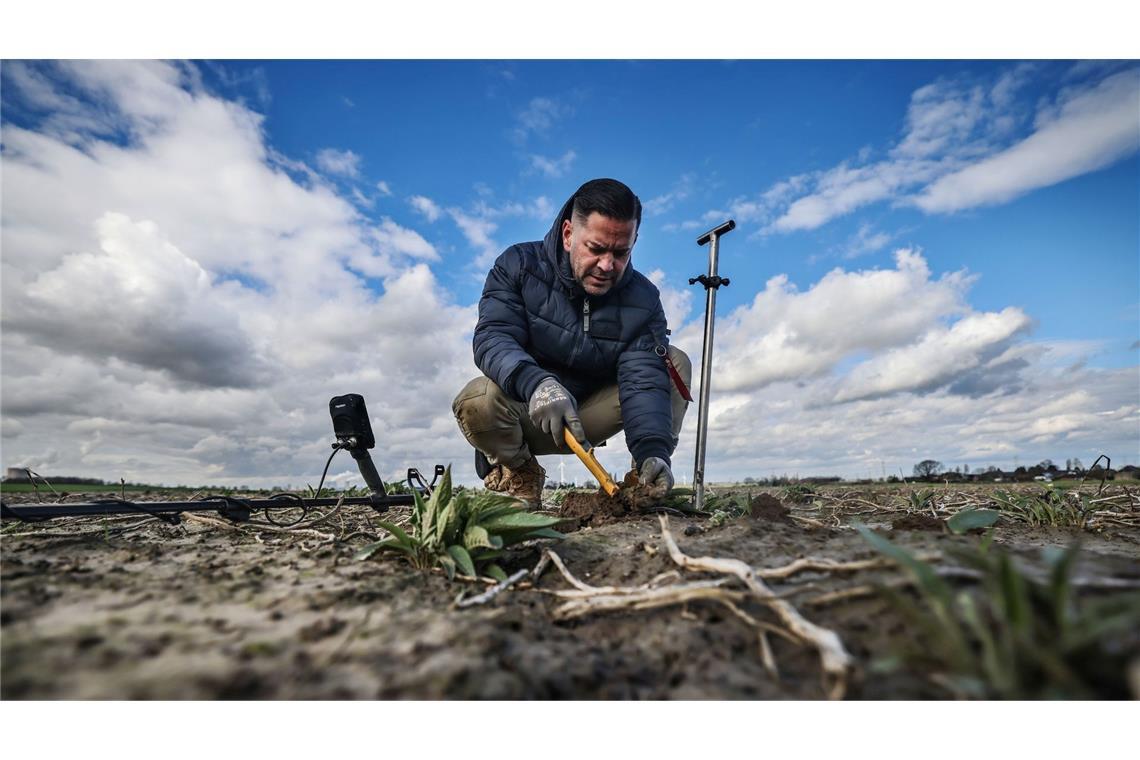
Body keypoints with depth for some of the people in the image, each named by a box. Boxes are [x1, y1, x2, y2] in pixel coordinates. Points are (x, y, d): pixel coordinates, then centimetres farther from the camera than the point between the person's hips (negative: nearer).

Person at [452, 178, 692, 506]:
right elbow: (492, 336, -24)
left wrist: (652, 451, -38)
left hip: (588, 415, 2)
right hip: (523, 411, -1)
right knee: (478, 400, -35)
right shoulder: (519, 264, -11)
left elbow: (644, 379, -20)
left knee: (675, 362, -13)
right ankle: (518, 473, -4)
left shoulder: (643, 300, -8)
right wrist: (534, 383, -46)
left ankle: (649, 481, -7)